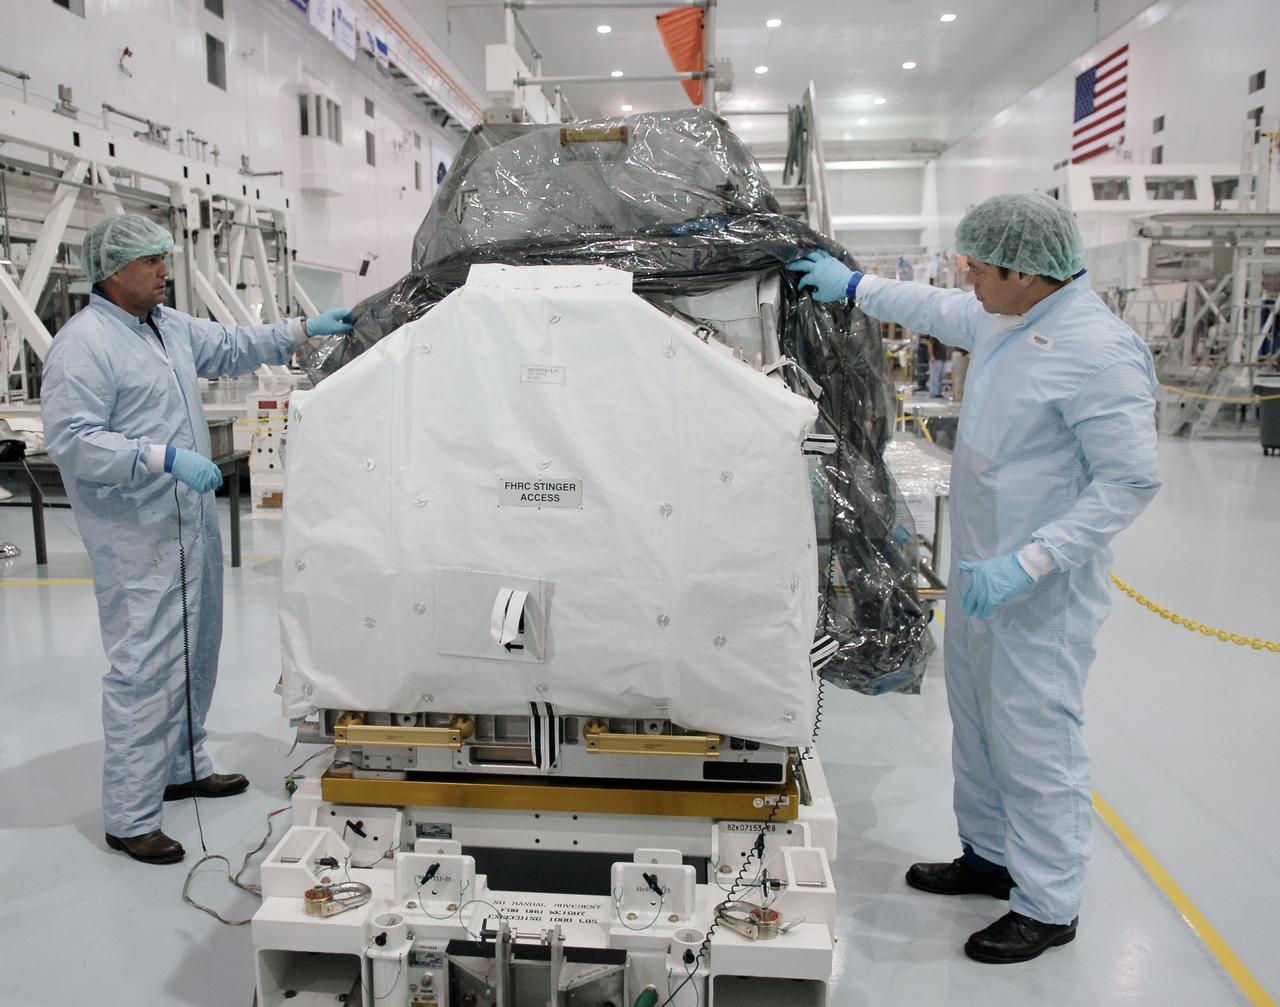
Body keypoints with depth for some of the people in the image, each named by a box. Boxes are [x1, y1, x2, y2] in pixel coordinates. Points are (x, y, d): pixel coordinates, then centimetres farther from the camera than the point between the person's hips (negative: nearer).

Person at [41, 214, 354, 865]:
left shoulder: (171, 326, 11)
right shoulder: (83, 344, -16)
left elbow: (231, 348, 23)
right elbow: (73, 441, -21)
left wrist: (304, 330, 12)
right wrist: (166, 457, -29)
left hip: (192, 523, 10)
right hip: (139, 540, -9)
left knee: (194, 656, 20)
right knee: (145, 671, -5)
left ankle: (185, 768, 37)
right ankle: (129, 818, 6)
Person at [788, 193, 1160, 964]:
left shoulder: (1099, 349, -22)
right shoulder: (1004, 319, 5)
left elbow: (1132, 479, -22)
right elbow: (939, 310, 26)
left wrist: (1028, 563, -26)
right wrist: (855, 286, 29)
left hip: (1043, 591, -9)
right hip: (981, 569, 9)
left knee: (1037, 743, 3)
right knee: (977, 726, 21)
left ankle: (1049, 907, 22)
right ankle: (991, 857, 40)